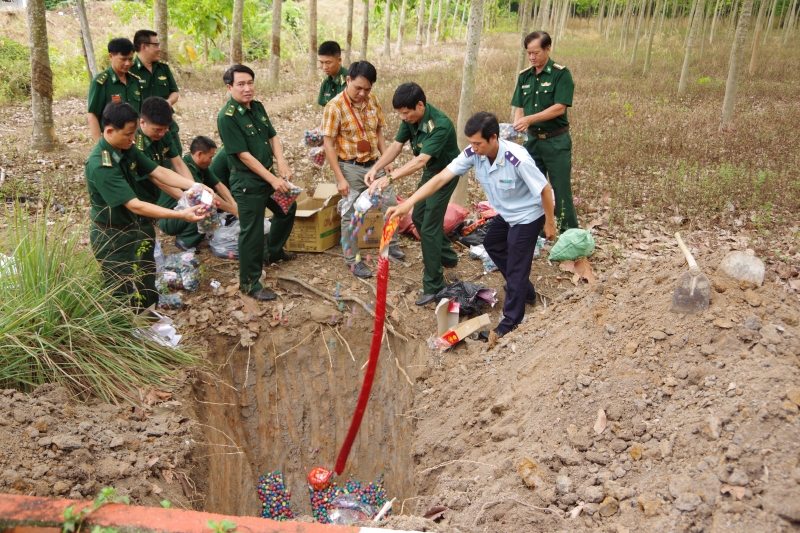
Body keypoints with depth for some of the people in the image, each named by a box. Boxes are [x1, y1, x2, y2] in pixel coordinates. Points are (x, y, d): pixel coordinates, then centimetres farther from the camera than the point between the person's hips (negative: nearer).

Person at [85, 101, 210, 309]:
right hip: (111, 238, -8)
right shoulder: (100, 166, -30)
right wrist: (181, 215, -35)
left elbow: (159, 172, -4)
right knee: (129, 301, 2)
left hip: (131, 229, 9)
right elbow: (135, 206, -32)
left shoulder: (127, 149, -4)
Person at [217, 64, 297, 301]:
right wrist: (273, 180, -21)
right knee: (252, 231, -2)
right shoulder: (227, 117, -20)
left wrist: (281, 163, -10)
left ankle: (273, 251, 47)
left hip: (269, 174, 9)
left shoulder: (258, 107, 4)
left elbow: (273, 136, 8)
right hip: (247, 182, -9)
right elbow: (244, 155, -21)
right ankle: (249, 282, 12)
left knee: (288, 208, 25)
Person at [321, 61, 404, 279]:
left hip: (374, 164, 5)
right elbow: (329, 144, -16)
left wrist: (386, 160, 6)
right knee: (351, 215, 5)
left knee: (390, 204, 12)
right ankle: (353, 260, 19)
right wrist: (340, 178, -18)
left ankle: (391, 244, 35)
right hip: (351, 167, -5)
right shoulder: (335, 106, -17)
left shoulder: (372, 100, -1)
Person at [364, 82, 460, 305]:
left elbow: (420, 161, -42)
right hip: (429, 172, 9)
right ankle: (447, 256, 41)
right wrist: (375, 168, -22)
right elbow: (396, 146, -7)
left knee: (429, 228, -9)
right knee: (419, 217, 20)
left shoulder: (440, 125, -35)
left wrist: (389, 178, -49)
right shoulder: (411, 119, -11)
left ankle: (434, 286, 2)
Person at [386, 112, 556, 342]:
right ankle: (525, 291, 45)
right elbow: (441, 178, -26)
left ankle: (511, 321, 16)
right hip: (506, 213, 8)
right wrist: (408, 203, -35)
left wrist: (550, 223, -12)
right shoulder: (473, 154, -21)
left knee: (516, 267, -2)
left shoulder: (518, 160, -37)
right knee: (493, 245, 27)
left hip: (528, 215, -8)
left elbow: (545, 189, -24)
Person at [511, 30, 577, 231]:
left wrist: (530, 119, -24)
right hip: (532, 140, 6)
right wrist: (515, 128, -13)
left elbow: (560, 108, -17)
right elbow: (519, 107, 7)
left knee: (561, 190, -3)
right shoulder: (524, 76, 7)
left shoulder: (561, 73, -10)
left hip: (556, 141, -6)